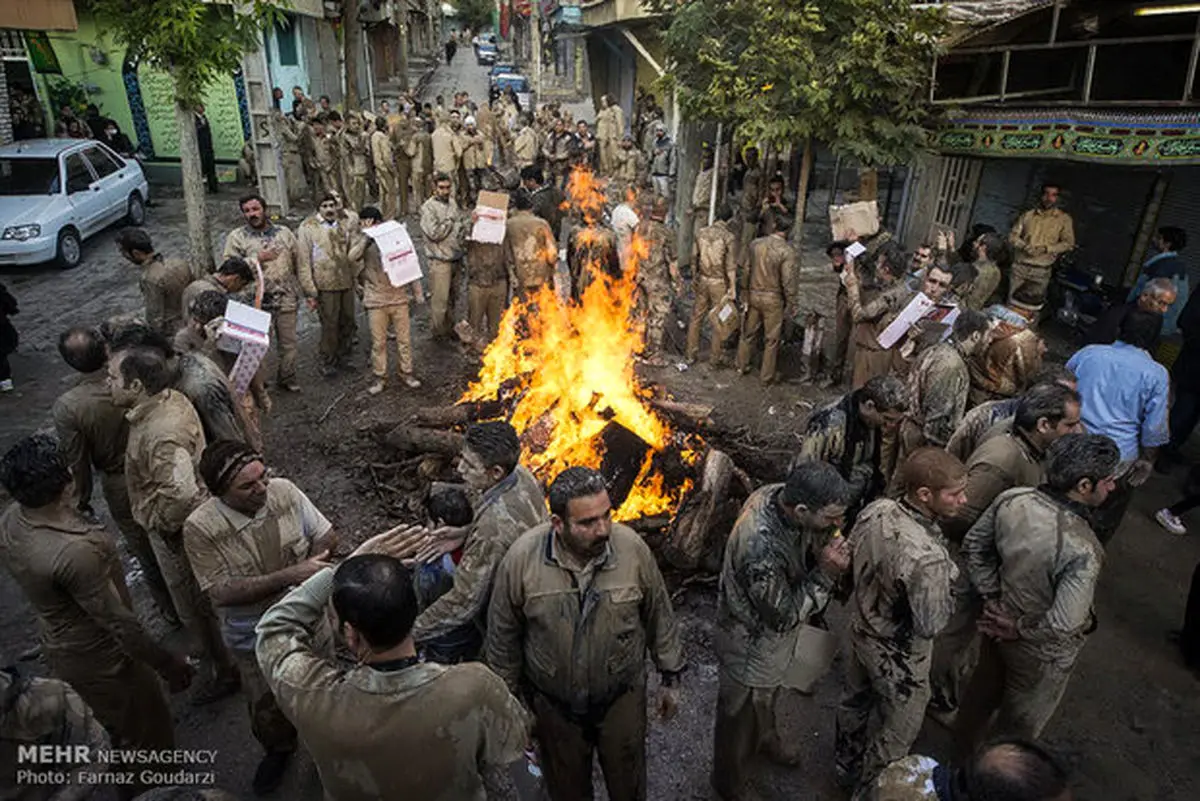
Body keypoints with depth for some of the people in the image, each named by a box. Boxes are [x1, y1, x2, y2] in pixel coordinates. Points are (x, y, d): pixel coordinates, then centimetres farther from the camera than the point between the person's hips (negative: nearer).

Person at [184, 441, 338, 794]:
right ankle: (279, 748, 52)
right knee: (267, 708, 18)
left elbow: (328, 537, -6)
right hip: (257, 639, -1)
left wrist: (309, 567, -24)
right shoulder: (200, 528, -25)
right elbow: (222, 594, -27)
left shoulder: (284, 490, -18)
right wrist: (290, 575, -36)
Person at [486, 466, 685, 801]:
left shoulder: (632, 547, -22)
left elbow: (659, 616, -6)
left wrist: (670, 677, 4)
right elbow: (503, 635, -8)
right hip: (553, 704, 0)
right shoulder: (520, 558, -24)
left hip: (623, 696, 0)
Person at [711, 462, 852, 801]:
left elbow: (805, 544, 1)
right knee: (741, 719, 21)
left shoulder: (778, 494, -20)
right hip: (751, 644, -7)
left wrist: (824, 554, -19)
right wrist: (825, 574, -29)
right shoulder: (761, 547, -44)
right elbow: (784, 617, -29)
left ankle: (766, 738, 66)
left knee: (767, 695, 36)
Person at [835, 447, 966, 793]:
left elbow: (852, 554, 0)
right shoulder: (928, 558, -40)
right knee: (899, 729, 21)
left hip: (861, 627, 7)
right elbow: (931, 625, -28)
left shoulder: (876, 510, -18)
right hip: (898, 654, -7)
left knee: (855, 701, 30)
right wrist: (949, 592, -12)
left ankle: (847, 766, 55)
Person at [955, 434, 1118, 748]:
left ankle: (961, 746, 58)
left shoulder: (1011, 499, -20)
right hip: (1041, 653, -5)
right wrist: (1020, 630, -17)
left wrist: (992, 598, 1)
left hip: (999, 621, 6)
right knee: (1022, 721, 24)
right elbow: (1064, 623, -35)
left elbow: (974, 545, -5)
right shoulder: (1082, 550, -37)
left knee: (984, 686, 33)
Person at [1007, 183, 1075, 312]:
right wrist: (1024, 246, -14)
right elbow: (1012, 235, 6)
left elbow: (1069, 243, -1)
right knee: (1011, 303, 3)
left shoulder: (1064, 219, 3)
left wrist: (1046, 249, -16)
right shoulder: (1028, 215, 7)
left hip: (1041, 271, -1)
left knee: (1033, 307, -1)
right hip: (1019, 266, 2)